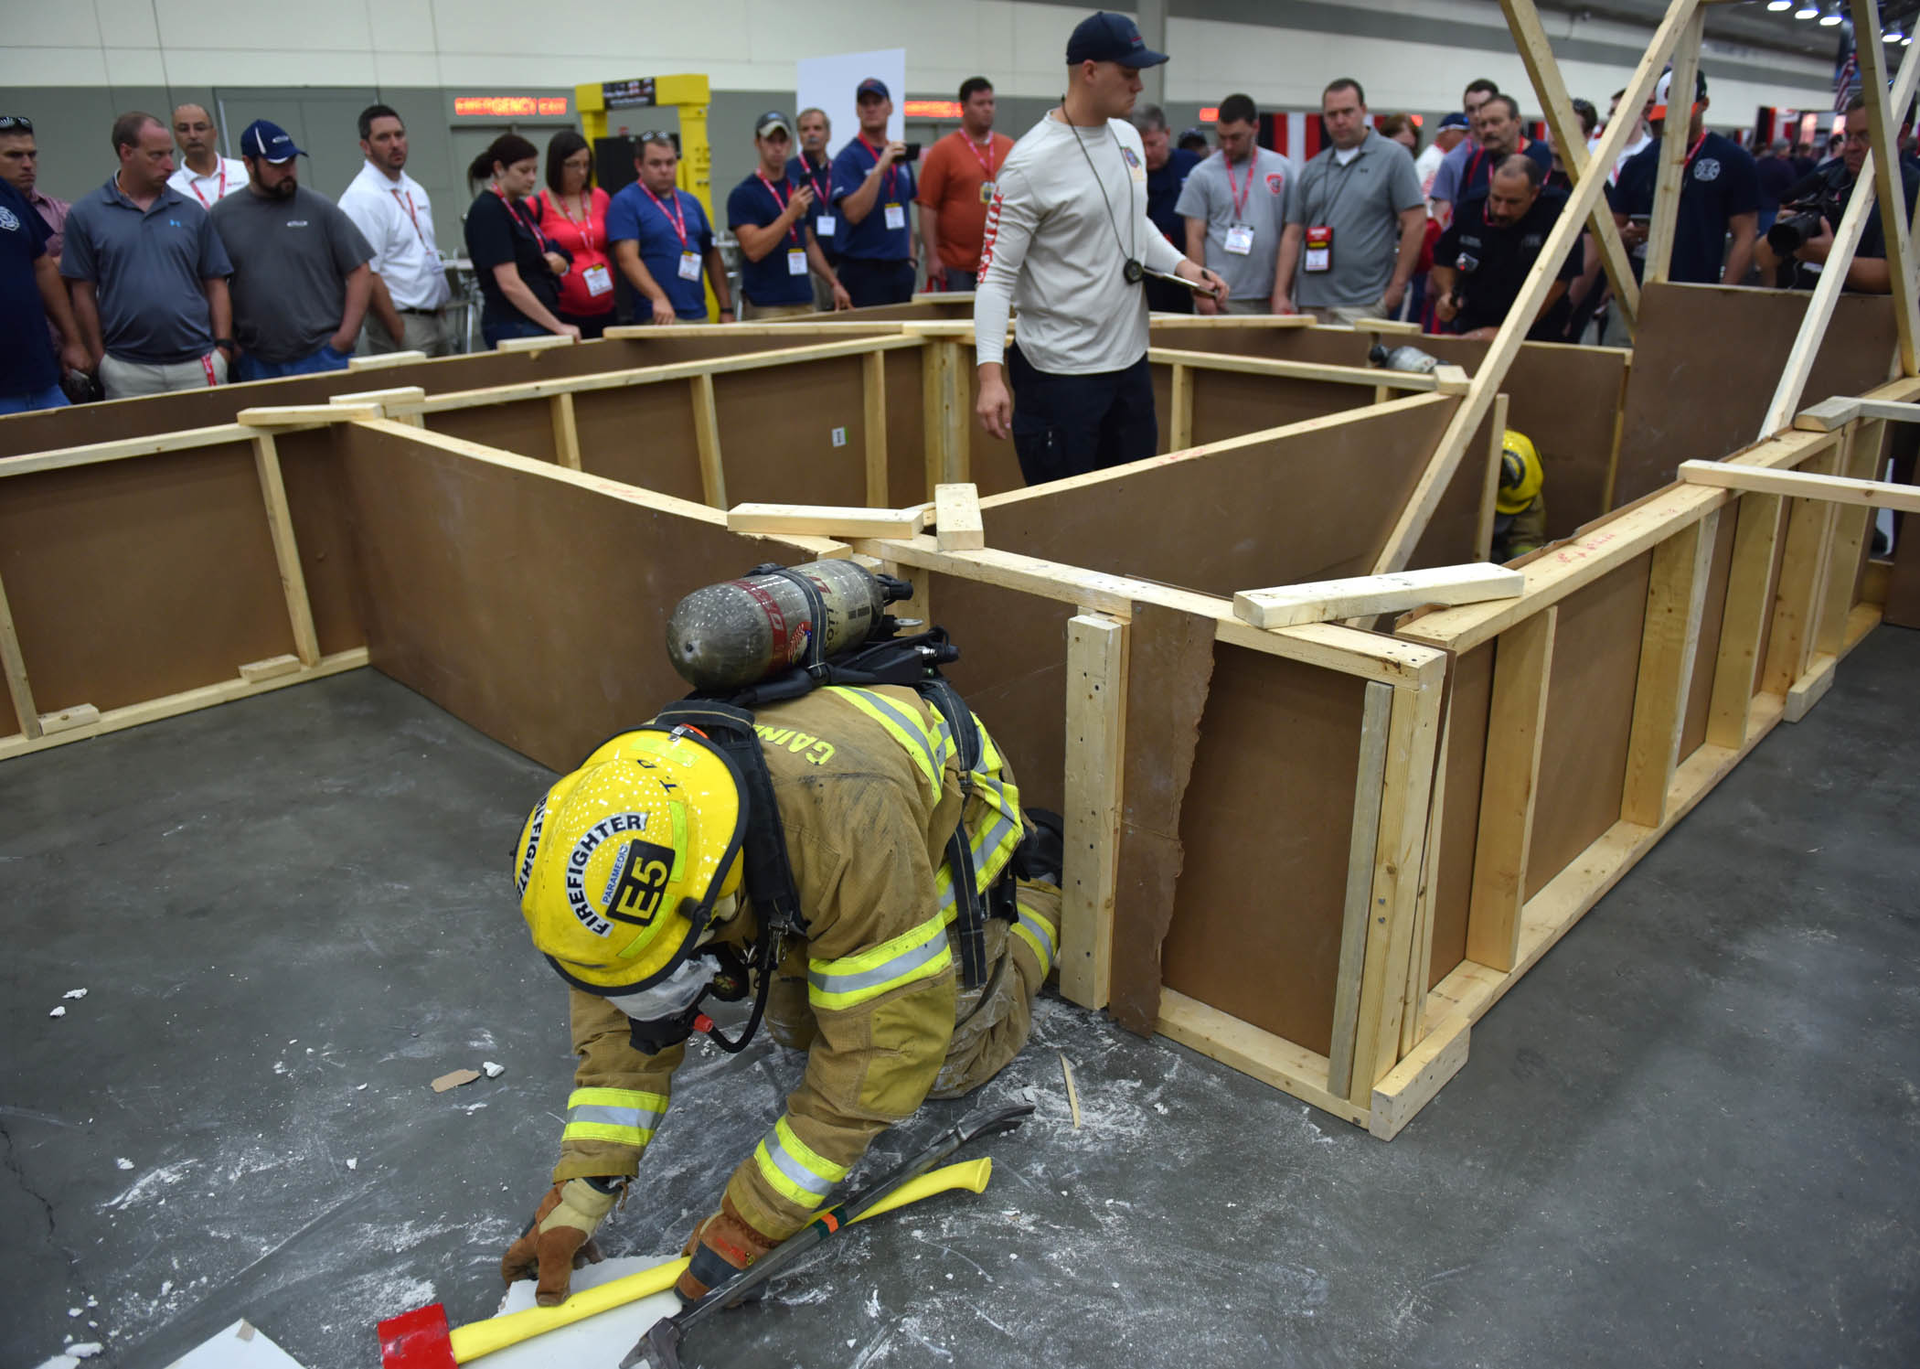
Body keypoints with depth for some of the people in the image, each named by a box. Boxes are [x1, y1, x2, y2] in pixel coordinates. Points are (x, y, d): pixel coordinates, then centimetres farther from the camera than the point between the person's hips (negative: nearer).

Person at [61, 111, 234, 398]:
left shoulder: (192, 212, 9)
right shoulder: (85, 214, 4)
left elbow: (215, 285, 9)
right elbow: (84, 292, 4)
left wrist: (223, 346, -1)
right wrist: (99, 359, -1)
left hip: (198, 365, 1)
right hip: (127, 371, -1)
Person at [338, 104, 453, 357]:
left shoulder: (415, 191, 14)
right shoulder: (362, 198, -13)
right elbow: (365, 276, -18)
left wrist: (441, 313, 15)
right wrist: (399, 334, -19)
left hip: (435, 321, 8)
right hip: (404, 323, -8)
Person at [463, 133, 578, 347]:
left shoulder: (520, 207, 13)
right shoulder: (487, 211, -12)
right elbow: (509, 284, -20)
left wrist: (559, 263, -1)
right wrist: (558, 327, -20)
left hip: (540, 322, 8)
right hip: (512, 327, -8)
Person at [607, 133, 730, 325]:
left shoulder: (690, 202, 16)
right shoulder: (625, 203, -2)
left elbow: (711, 255, 18)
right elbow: (627, 258, -13)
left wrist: (726, 309, 10)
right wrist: (658, 298, -27)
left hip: (699, 315, 6)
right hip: (659, 318, -6)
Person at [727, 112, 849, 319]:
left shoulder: (798, 189, 15)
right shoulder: (743, 194, -5)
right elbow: (753, 249, -16)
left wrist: (834, 283, 15)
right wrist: (791, 213, -19)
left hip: (804, 302, 6)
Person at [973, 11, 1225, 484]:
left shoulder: (1128, 137, 8)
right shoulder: (1033, 162, -16)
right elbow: (996, 275, -17)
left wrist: (1181, 265, 4)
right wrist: (990, 373, -27)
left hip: (1131, 360, 8)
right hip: (1060, 373, -8)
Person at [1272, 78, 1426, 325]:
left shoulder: (1392, 157, 2)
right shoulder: (1313, 168, 15)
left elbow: (1415, 223, -3)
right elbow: (1293, 234, 14)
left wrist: (1397, 287, -7)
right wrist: (1280, 294, 4)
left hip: (1362, 305, -4)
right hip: (1309, 303, 4)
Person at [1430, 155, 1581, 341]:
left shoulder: (1555, 213, -12)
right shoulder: (1470, 209, 1)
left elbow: (1556, 281, -13)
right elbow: (1444, 260, 15)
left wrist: (1504, 331, -15)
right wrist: (1445, 294, -5)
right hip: (1465, 331, 2)